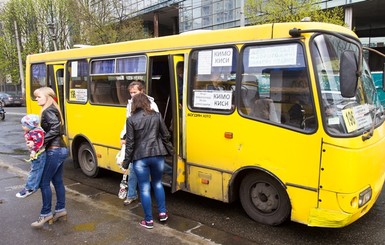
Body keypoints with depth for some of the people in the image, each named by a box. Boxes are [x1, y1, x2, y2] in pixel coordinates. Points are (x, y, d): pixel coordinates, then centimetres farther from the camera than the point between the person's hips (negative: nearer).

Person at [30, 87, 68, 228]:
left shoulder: (48, 111, -12)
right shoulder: (52, 110, 16)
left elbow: (55, 129, -26)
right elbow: (58, 129, 9)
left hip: (54, 151, -10)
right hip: (60, 149, 10)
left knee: (44, 182, -2)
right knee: (57, 181, 14)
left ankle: (46, 214, 7)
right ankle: (60, 210, 22)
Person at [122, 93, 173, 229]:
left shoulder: (131, 119, -5)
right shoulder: (156, 116, 2)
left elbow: (130, 143, -7)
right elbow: (165, 135, 6)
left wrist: (126, 161, 1)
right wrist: (170, 150, 20)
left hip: (140, 158, -3)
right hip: (157, 155, 3)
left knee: (144, 188, 6)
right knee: (157, 183, 22)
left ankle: (148, 220, 14)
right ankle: (162, 213, 26)